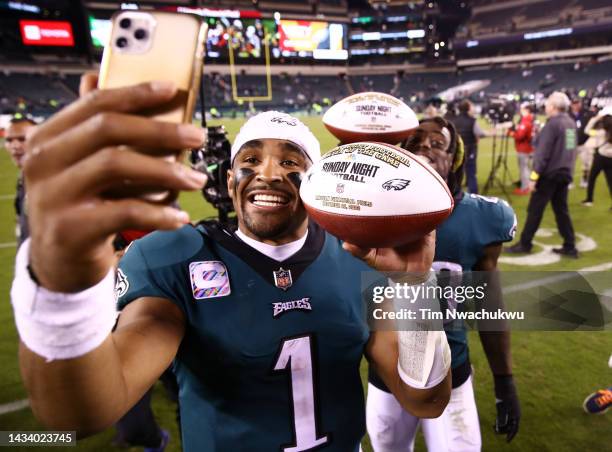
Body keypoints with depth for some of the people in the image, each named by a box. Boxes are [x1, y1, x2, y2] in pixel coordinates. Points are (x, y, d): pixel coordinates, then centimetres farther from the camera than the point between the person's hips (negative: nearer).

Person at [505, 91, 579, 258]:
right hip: (565, 173, 8)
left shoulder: (552, 124, -15)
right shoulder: (571, 123, 11)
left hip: (549, 173, -8)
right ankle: (570, 247, 14)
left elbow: (543, 153, -19)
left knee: (535, 210, 0)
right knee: (562, 210, 12)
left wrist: (534, 176, -19)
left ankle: (525, 244, 7)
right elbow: (570, 148, 18)